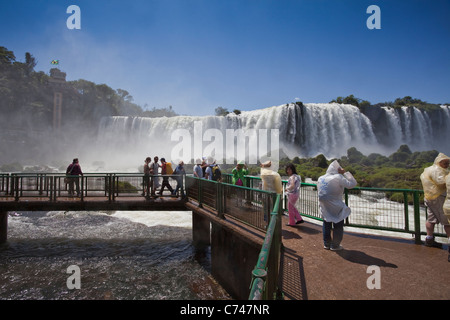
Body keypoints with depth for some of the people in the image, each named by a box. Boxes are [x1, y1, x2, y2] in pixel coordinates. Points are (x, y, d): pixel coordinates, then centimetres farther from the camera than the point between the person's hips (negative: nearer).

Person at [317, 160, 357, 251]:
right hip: (336, 208, -5)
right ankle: (335, 245, 19)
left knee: (326, 225, 19)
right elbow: (352, 184, -17)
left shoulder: (321, 178, 1)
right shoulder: (338, 177, -19)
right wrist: (345, 173, -12)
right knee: (338, 226, 12)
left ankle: (326, 244, 29)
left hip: (324, 207, 6)